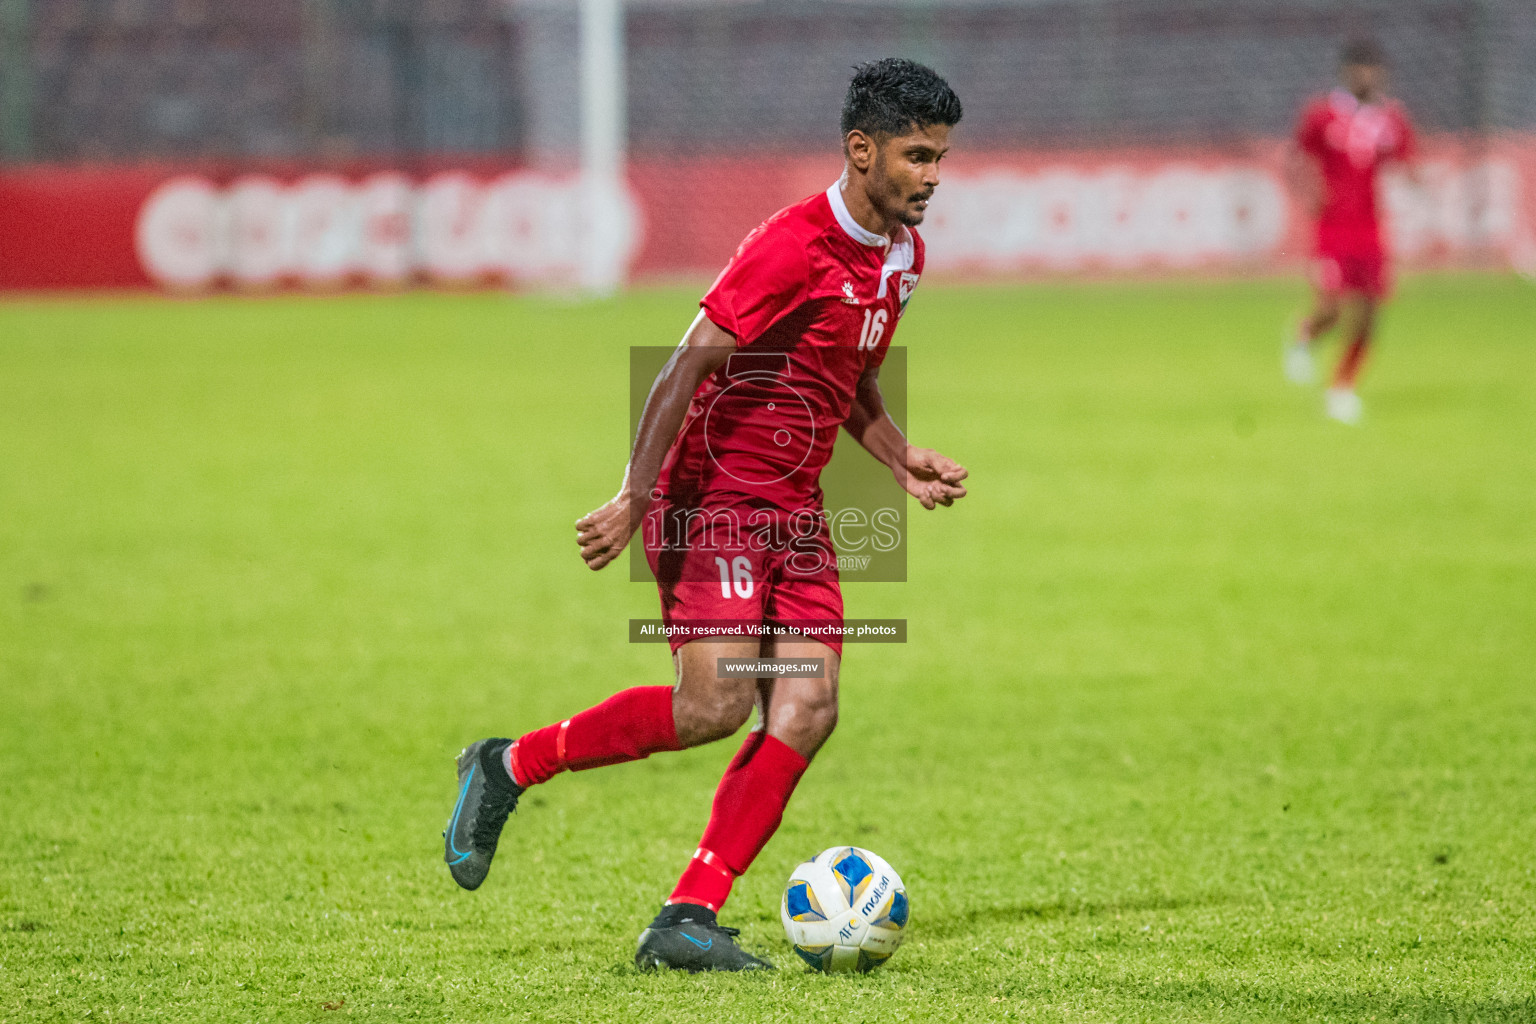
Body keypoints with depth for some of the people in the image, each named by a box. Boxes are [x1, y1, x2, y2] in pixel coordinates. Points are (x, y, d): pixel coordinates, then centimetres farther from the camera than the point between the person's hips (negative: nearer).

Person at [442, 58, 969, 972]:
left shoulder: (902, 254, 11)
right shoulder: (795, 246, -18)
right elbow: (690, 363, -21)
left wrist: (903, 460, 9)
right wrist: (635, 500, -25)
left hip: (795, 510, 8)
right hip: (715, 495, -8)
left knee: (807, 710, -8)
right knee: (716, 705, -17)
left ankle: (688, 921, -9)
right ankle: (511, 767, 4)